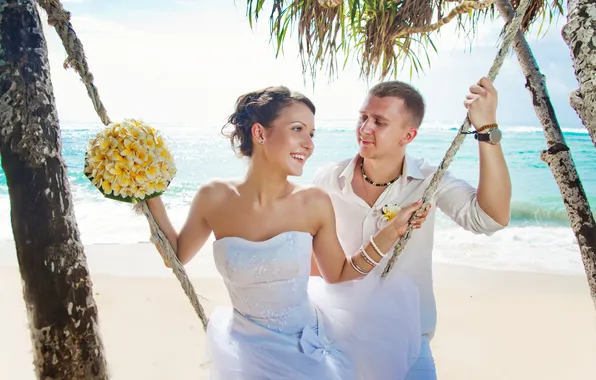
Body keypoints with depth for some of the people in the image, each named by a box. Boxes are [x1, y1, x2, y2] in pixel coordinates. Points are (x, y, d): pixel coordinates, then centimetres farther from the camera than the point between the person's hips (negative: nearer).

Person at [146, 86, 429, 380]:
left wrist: (392, 231, -11)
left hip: (308, 349, 1)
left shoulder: (315, 203, -16)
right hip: (247, 353, 0)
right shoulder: (214, 198, -15)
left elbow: (338, 275, -4)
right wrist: (152, 196, -7)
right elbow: (176, 255, 2)